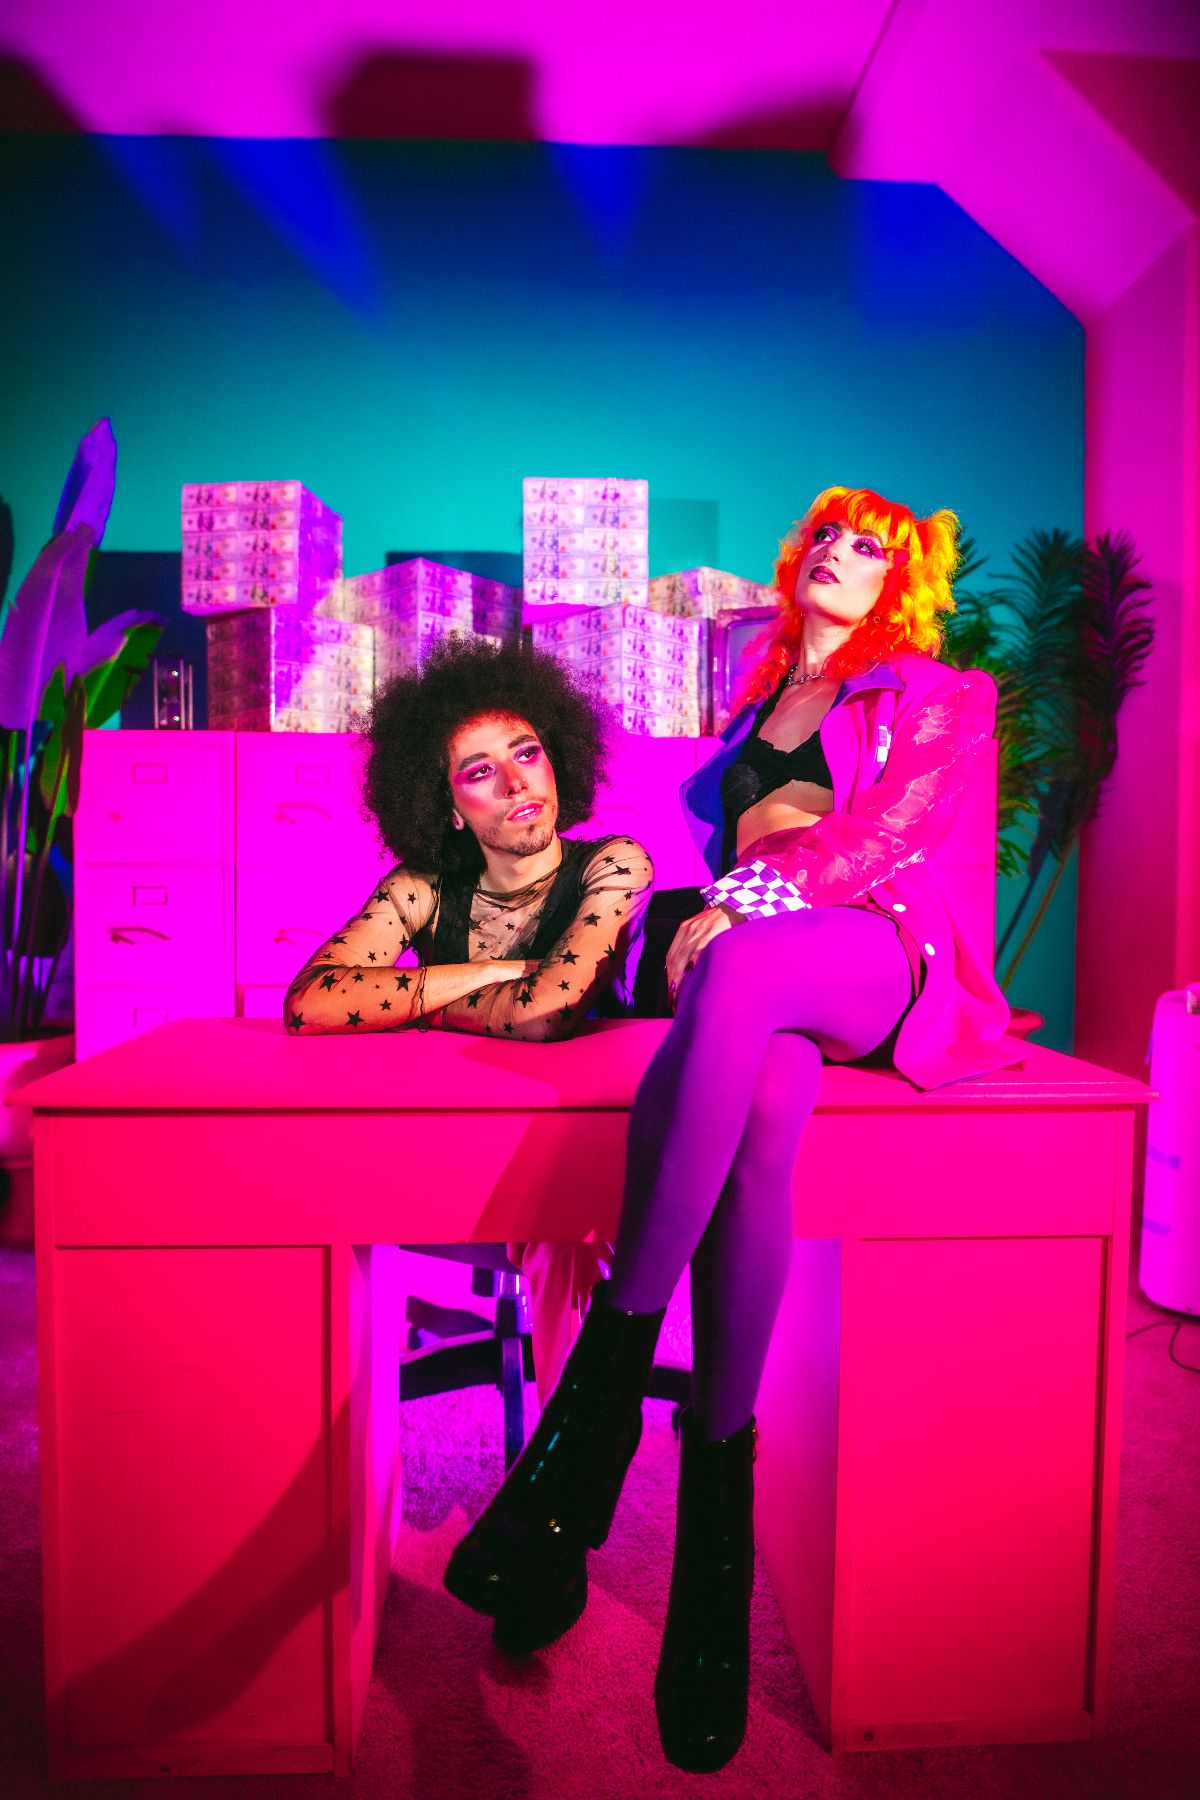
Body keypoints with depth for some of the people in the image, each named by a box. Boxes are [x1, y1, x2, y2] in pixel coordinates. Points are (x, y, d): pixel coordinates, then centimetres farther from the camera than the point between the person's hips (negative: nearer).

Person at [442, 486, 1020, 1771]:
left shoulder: (934, 695, 18)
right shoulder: (757, 703, 32)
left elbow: (891, 831, -1)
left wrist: (744, 902, -13)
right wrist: (720, 907, 2)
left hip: (886, 957, -3)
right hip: (761, 962, 3)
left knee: (745, 968, -39)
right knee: (753, 1113, -34)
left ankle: (604, 1383, -37)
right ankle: (716, 1508, -29)